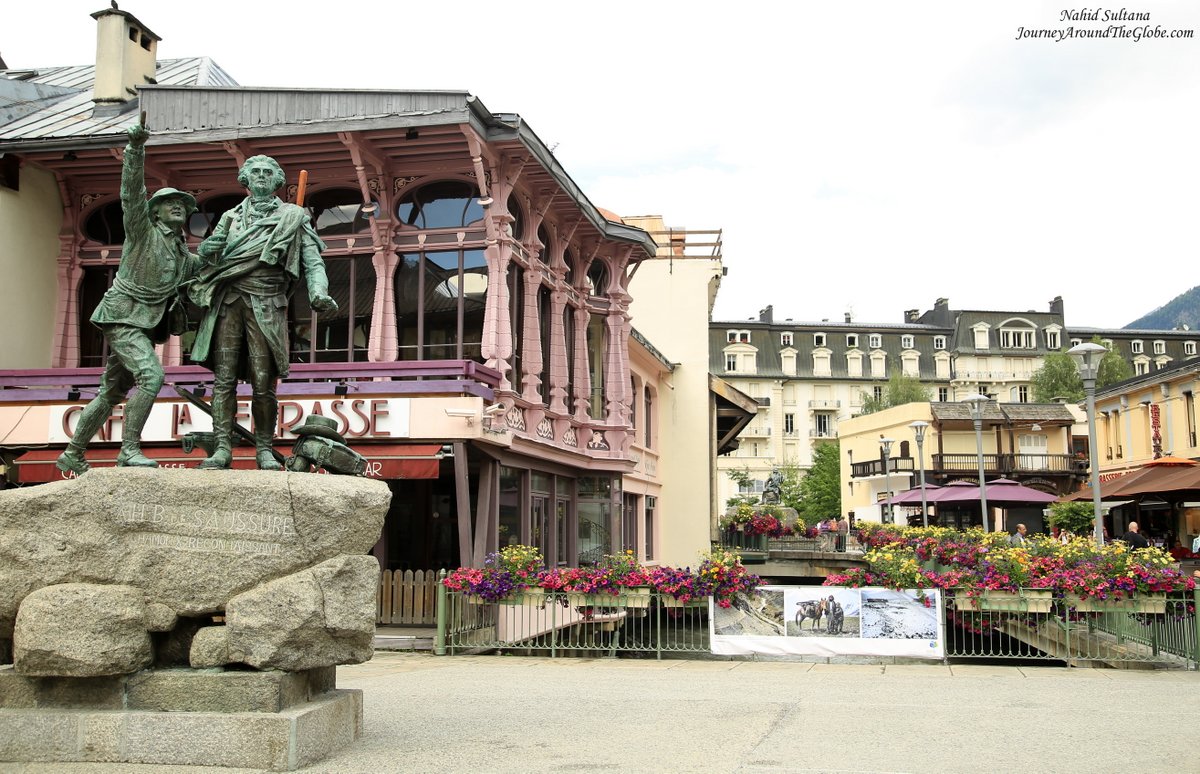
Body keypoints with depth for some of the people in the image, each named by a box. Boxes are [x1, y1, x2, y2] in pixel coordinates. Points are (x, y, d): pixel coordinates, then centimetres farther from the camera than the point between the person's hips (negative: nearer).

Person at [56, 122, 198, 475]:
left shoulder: (184, 257, 18)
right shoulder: (143, 231, -1)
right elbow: (132, 191, -15)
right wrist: (136, 148, -27)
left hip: (145, 325, 8)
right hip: (123, 316, -8)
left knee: (112, 393, 11)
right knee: (151, 376, -25)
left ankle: (72, 455, 22)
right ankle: (129, 450, -22)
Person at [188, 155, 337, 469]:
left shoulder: (292, 218, 13)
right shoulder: (231, 217, 22)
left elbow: (312, 262, 4)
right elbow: (207, 254, 23)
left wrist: (318, 293, -16)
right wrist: (207, 249, -3)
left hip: (265, 306, -2)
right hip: (228, 301, 2)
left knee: (263, 383, -5)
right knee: (224, 378, -4)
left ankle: (265, 450, 4)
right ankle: (221, 449, -5)